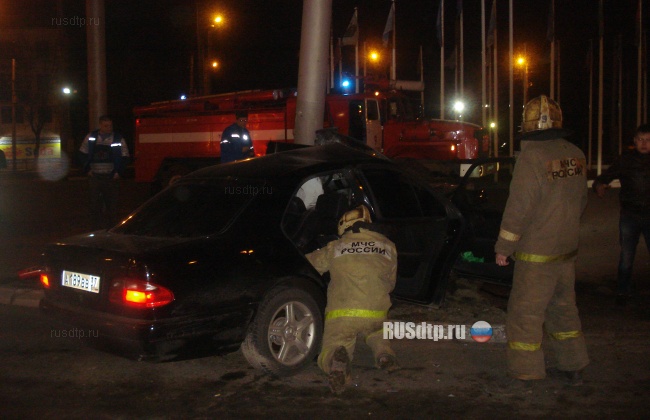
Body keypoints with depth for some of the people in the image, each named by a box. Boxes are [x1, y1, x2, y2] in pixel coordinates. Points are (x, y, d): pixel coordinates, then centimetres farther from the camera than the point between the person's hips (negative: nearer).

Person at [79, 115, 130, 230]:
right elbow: (83, 154, 15)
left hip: (111, 177, -1)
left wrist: (119, 172, -3)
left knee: (112, 204, 1)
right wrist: (87, 169, 6)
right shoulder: (91, 137, 7)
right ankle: (95, 227, 9)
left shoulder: (118, 139, 2)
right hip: (94, 176, 1)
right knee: (94, 203, 1)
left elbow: (124, 157, 6)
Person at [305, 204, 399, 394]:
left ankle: (338, 359, -27)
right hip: (376, 313, 3)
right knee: (376, 332, 36)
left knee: (328, 353, 11)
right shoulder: (388, 246, 15)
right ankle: (384, 352, 2)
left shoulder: (335, 247, 9)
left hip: (340, 314, -3)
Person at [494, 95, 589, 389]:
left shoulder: (532, 157, -18)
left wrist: (503, 247, -9)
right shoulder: (576, 156, 4)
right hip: (567, 250, 7)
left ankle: (523, 373, 9)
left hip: (536, 254, -7)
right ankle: (573, 367, 28)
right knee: (563, 308, 19)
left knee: (525, 312, 2)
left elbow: (519, 207, -18)